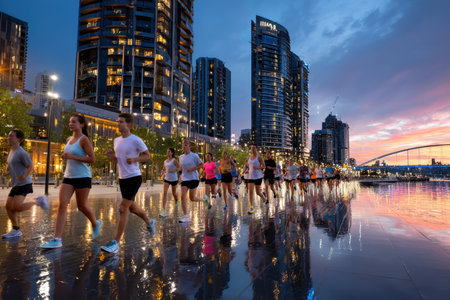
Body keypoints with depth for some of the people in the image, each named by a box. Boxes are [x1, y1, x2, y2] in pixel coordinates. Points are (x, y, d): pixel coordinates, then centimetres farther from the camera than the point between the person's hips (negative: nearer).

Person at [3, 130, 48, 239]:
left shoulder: (21, 152, -13)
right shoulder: (11, 152, 15)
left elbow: (31, 166, -15)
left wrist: (24, 176, -29)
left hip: (24, 184, -9)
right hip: (15, 184, 9)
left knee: (17, 207, -20)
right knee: (8, 206, 5)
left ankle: (37, 201, 3)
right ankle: (16, 230, 16)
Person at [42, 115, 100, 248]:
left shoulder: (84, 139, -9)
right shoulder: (69, 139, 13)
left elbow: (92, 158, -16)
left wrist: (72, 157, -18)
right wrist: (65, 156, 8)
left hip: (82, 177, -6)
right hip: (68, 177, 6)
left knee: (82, 205, 6)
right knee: (62, 205, -5)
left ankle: (95, 224, 34)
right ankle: (57, 239, -5)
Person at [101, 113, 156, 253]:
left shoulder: (136, 140, -11)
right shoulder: (116, 140, 9)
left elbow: (147, 155, -4)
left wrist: (134, 159, -20)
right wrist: (111, 156, -4)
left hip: (134, 177, -8)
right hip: (122, 178, 8)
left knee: (123, 208, -10)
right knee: (131, 207, 19)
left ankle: (115, 243, -2)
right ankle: (149, 222, 45)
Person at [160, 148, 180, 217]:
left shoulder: (174, 160, -7)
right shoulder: (165, 161, 10)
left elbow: (179, 168, -11)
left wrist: (173, 170, -26)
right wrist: (162, 172, 1)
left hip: (174, 179, -4)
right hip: (166, 179, 4)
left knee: (174, 193, 12)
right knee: (164, 193, -15)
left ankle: (176, 201, 50)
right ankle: (163, 210, -19)